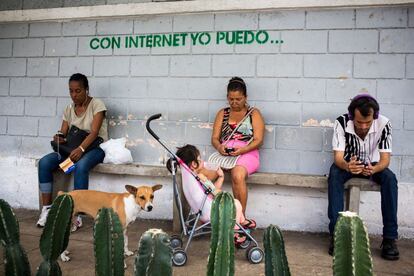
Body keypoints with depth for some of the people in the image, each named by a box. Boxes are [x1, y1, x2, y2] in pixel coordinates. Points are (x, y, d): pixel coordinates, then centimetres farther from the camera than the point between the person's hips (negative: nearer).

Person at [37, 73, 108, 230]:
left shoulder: (96, 105, -8)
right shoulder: (69, 109, 10)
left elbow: (94, 132, -19)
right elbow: (63, 133, 7)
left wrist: (81, 148, -35)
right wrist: (59, 139, -19)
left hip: (95, 147, -6)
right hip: (73, 147, 6)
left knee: (80, 166, -38)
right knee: (44, 162, -18)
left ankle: (77, 215, -32)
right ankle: (46, 208, -13)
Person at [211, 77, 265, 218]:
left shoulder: (254, 113, 12)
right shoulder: (222, 113, 22)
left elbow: (258, 140, 2)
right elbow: (214, 138, 16)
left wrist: (243, 150, -17)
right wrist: (219, 147, -9)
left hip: (247, 153, -3)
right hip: (224, 153, 3)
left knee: (237, 174, -37)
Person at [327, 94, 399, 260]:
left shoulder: (383, 124, -22)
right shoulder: (342, 123, -24)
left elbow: (385, 158, -21)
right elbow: (338, 157, -25)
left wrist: (374, 169, -46)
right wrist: (347, 166, -50)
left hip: (372, 165, 1)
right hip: (348, 164, -1)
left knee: (390, 178, -30)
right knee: (334, 175, -33)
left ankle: (390, 238, -24)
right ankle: (336, 233, -31)